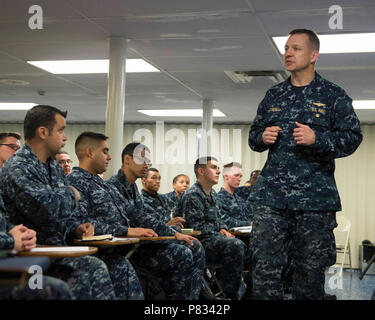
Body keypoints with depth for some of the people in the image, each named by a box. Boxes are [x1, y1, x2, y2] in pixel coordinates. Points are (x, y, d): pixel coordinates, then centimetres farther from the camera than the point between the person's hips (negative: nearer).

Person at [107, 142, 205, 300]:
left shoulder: (133, 186, 18)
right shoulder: (114, 185, -14)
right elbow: (137, 219, -22)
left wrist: (168, 227, 0)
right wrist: (174, 234, -19)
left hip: (143, 239, 10)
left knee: (196, 248, -1)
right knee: (182, 254, -25)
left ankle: (191, 297, -4)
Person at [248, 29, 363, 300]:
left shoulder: (333, 95, 5)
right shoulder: (273, 95, 17)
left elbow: (353, 137, -3)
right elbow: (253, 136, 24)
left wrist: (317, 138, -18)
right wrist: (263, 137, 0)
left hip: (314, 198, -2)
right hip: (271, 196, 3)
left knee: (311, 270, 4)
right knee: (265, 267, -3)